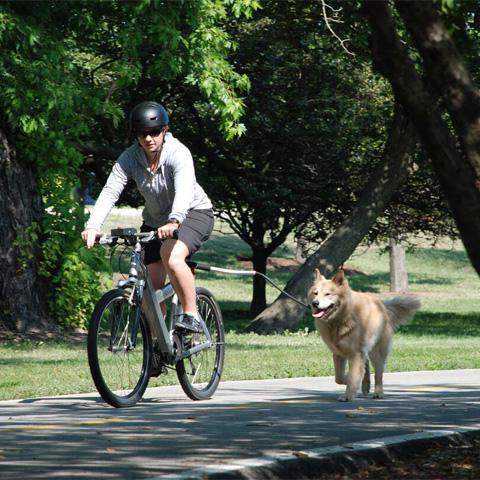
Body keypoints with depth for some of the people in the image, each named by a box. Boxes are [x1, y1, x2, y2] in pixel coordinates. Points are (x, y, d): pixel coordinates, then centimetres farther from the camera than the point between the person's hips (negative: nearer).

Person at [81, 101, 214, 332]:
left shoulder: (178, 153, -27)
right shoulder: (130, 157, -15)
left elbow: (185, 191, -43)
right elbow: (110, 191, -26)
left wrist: (173, 222, -61)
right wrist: (93, 226, -42)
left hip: (193, 212, -5)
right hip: (155, 220, 5)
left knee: (171, 256, -34)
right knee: (152, 284, -1)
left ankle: (192, 316, -22)